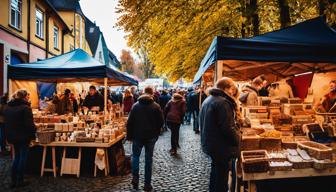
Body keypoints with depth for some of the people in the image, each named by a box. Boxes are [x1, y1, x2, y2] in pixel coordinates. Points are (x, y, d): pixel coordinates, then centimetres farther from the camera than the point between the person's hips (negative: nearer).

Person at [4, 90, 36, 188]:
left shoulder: (8, 107, 6)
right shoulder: (25, 107, -18)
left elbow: (6, 122, 12)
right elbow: (29, 124, -21)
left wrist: (9, 135, 19)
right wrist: (34, 129, -2)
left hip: (13, 136, 7)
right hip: (23, 136, -7)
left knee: (17, 157, 18)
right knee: (23, 157, 6)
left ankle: (13, 181, 21)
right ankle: (20, 181, 15)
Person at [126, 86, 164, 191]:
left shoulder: (135, 105, -3)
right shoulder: (156, 106, -7)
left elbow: (129, 122, -3)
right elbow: (161, 122, -4)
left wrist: (129, 135, 5)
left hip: (137, 136, 1)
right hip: (151, 137, 0)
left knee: (135, 156, 21)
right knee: (148, 159, 10)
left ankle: (135, 178, 10)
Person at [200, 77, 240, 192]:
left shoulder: (208, 100, 9)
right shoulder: (222, 102, -22)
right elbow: (228, 128, -26)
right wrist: (237, 141, -10)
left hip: (209, 144, 9)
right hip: (221, 147, -9)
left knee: (215, 172, 25)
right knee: (221, 175, 5)